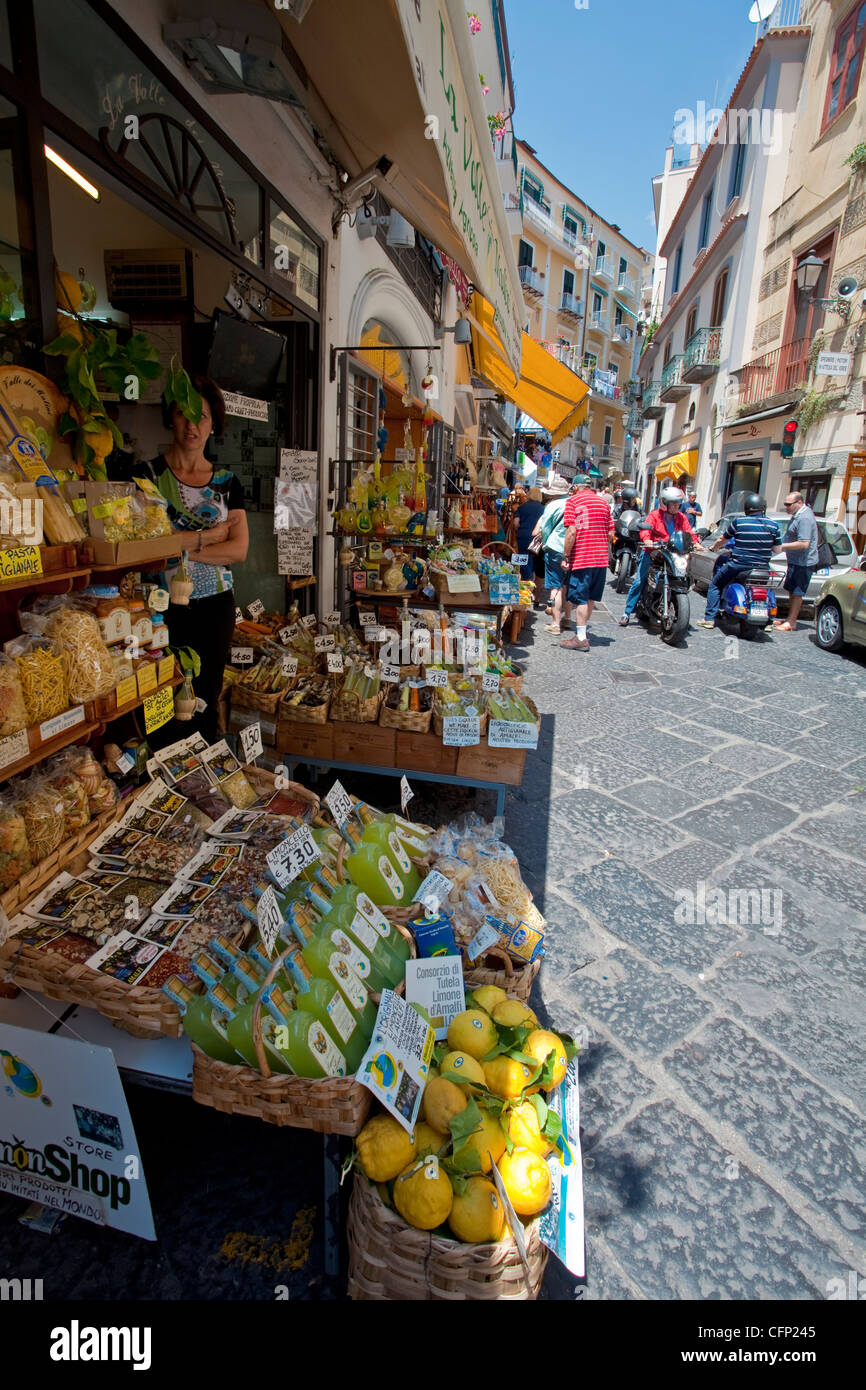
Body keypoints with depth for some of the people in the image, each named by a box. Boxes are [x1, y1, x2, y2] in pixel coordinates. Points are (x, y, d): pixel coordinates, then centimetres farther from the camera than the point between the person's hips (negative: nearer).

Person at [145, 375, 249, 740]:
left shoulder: (226, 482, 9)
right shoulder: (148, 475, 0)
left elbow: (239, 549, -2)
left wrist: (180, 545, -10)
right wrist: (208, 535, -8)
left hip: (216, 605, 3)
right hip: (165, 605, -3)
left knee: (207, 701, 10)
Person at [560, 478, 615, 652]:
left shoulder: (573, 500, -4)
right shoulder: (603, 502, 13)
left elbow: (571, 531, -14)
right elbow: (610, 533, 10)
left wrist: (565, 556, -10)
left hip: (581, 557, -6)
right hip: (601, 558, 6)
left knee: (581, 599, -2)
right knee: (591, 597, 15)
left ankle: (581, 639, -1)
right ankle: (582, 629, 27)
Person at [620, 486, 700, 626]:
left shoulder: (681, 517, 11)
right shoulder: (654, 515, -2)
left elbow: (688, 531, 1)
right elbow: (645, 528, -17)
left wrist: (696, 542, -19)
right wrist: (646, 539, -39)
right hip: (652, 552, -4)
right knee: (639, 581, -10)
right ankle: (627, 612, -2)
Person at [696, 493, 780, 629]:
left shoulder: (738, 521, -4)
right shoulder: (773, 526, 2)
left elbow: (722, 540, 8)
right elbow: (777, 549, 6)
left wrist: (712, 547, 29)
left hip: (739, 564, -3)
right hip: (762, 566, 4)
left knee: (715, 585, 15)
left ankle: (709, 618, 5)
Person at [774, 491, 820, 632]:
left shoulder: (804, 518, -21)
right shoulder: (798, 515, 12)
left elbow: (804, 544, -27)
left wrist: (782, 546, -24)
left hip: (803, 563, -11)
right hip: (795, 561, 11)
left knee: (796, 592, -6)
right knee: (792, 591, 16)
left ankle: (791, 622, -1)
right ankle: (790, 619, 25)